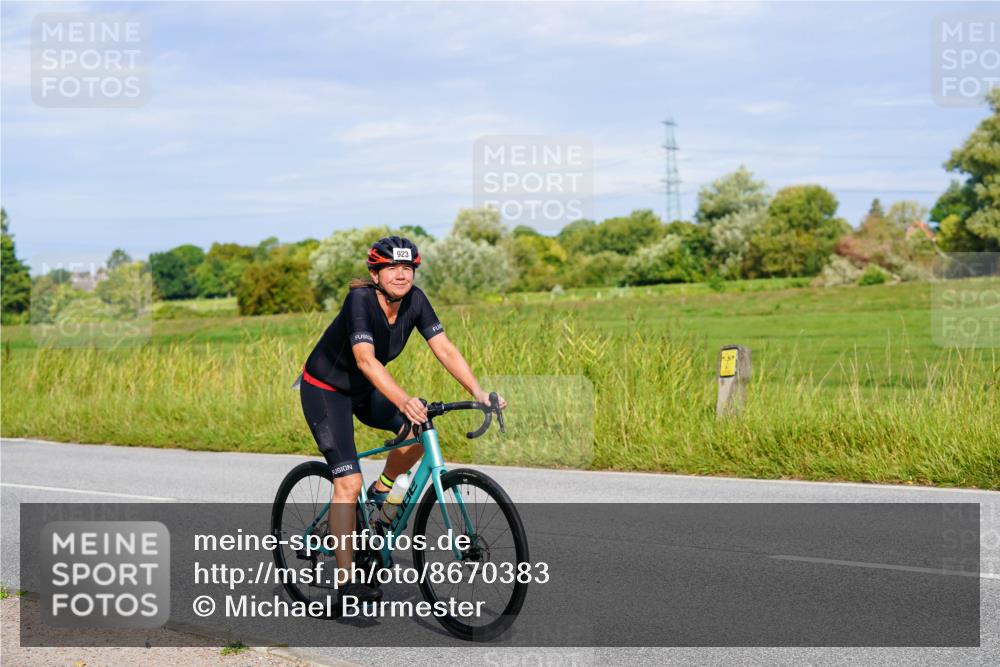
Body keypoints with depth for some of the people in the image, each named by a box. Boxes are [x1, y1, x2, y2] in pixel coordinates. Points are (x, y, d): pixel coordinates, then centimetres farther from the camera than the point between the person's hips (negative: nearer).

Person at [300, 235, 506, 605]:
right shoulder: (360, 300, -30)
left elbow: (444, 349, -17)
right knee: (348, 482, -16)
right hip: (325, 390, -6)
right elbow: (366, 360, -43)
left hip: (363, 391, 6)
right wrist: (404, 401, -56)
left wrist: (479, 392, -31)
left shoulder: (415, 300, -13)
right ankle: (345, 580, -12)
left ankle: (382, 490, 10)